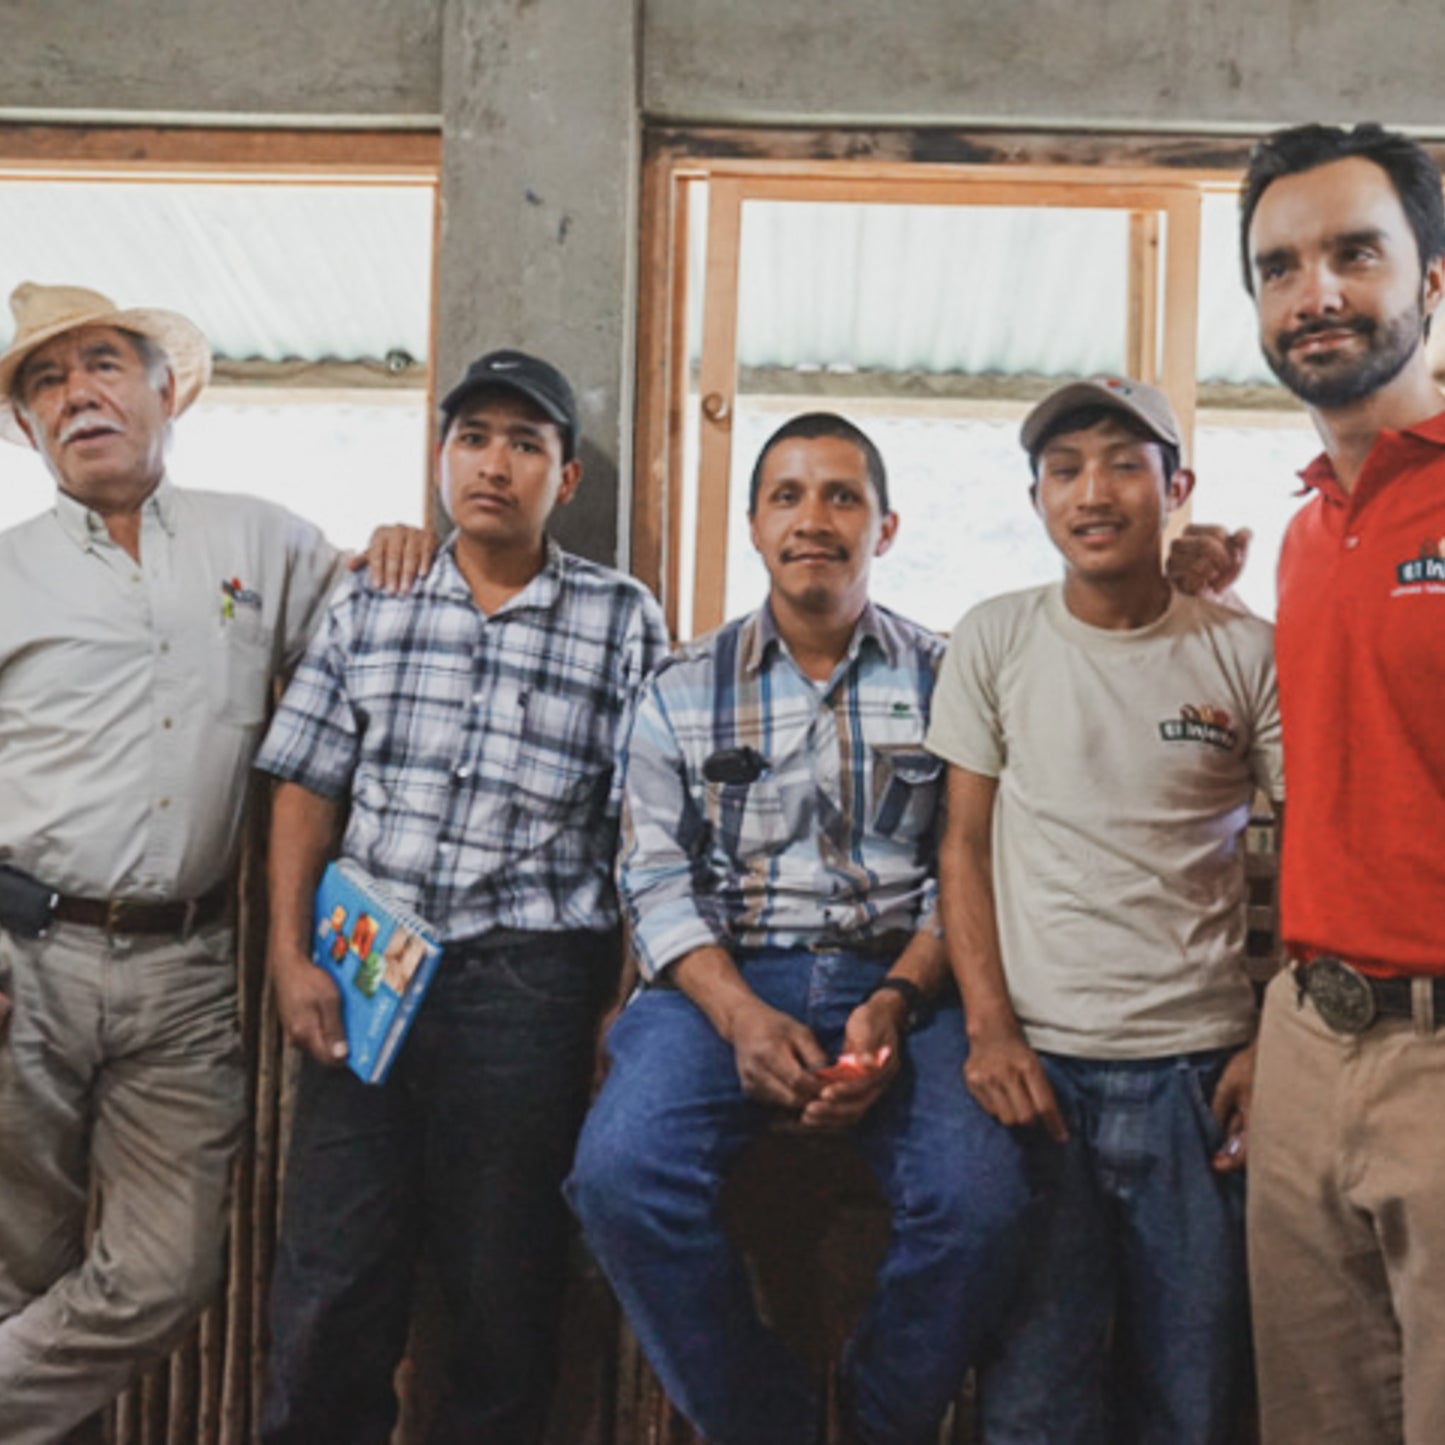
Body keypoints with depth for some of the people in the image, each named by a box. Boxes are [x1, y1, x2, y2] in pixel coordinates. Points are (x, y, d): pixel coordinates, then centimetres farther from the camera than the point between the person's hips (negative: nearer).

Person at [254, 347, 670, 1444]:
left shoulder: (623, 621, 2)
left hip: (528, 982, -2)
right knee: (328, 1283, 7)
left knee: (505, 1290, 9)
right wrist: (292, 958, 0)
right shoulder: (369, 608, 9)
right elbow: (309, 791, 9)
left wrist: (639, 1001, -6)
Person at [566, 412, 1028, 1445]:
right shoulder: (684, 691, 11)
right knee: (621, 1172, -27)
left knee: (979, 1198, -27)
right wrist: (741, 1016, -13)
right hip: (726, 980, 1)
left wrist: (894, 1002, -13)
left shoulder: (942, 680, 9)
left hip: (901, 982, 0)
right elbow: (658, 879, 4)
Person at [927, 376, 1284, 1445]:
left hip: (1200, 1067, 1)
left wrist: (1273, 1047, -3)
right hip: (1036, 1061, 0)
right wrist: (990, 1030, -5)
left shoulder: (1247, 655, 1)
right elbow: (963, 845, 3)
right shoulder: (994, 641, 2)